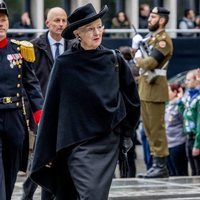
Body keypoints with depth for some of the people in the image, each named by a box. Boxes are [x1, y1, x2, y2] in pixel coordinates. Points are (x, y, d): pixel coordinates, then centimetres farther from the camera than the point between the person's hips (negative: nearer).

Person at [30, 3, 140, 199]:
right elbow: (51, 108, 0)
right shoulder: (64, 64, -4)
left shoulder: (114, 60, 2)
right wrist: (46, 152, 2)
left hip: (109, 142, 3)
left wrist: (125, 131, 18)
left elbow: (131, 97, 15)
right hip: (78, 143, -3)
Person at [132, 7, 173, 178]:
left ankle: (162, 166, -5)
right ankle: (157, 164, 16)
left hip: (155, 88, -10)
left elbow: (150, 63, -23)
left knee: (157, 128, -8)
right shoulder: (151, 38, 18)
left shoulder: (163, 40, -12)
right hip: (145, 87, 10)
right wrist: (136, 47, 2)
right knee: (149, 128, 11)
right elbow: (140, 58, 19)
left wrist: (139, 60, -4)